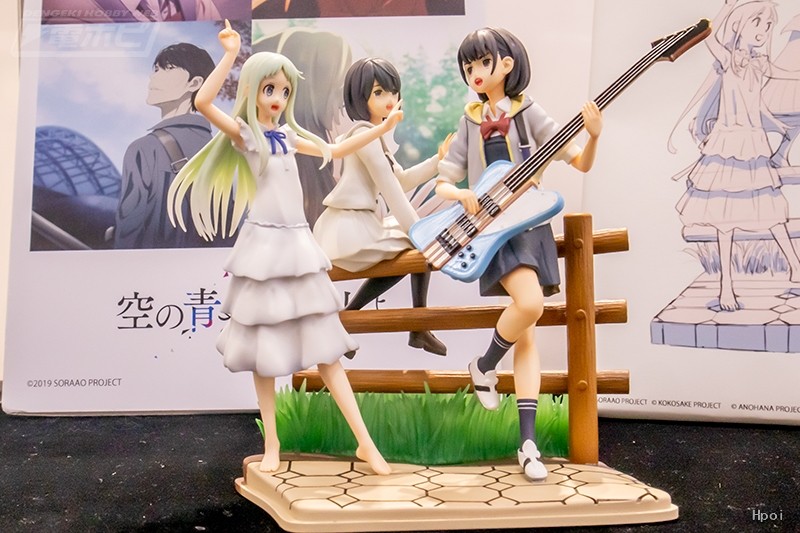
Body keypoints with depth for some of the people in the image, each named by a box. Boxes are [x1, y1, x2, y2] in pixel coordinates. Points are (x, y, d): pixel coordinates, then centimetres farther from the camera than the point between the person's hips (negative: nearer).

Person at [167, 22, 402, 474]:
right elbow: (203, 102, -22)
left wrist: (382, 129, 20)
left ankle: (365, 441, 8)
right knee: (265, 350, 4)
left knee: (324, 346, 6)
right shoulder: (243, 133, -4)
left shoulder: (287, 136, 13)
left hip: (299, 244, 5)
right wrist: (231, 55, -21)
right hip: (265, 245, -5)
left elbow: (335, 150, 24)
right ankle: (272, 444, 18)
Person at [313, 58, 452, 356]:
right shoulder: (365, 133, -14)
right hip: (350, 229, -10)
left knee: (419, 242, 21)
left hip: (360, 224, 10)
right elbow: (390, 189, -18)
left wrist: (438, 160, 9)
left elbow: (401, 181, 19)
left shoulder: (373, 135, 18)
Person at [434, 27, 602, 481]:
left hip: (530, 223, 0)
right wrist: (461, 193, -13)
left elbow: (581, 164, 0)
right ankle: (484, 366, 1)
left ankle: (528, 441, 4)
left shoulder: (528, 113, 3)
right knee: (530, 304, -28)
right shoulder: (469, 123, 9)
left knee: (526, 336, 0)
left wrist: (594, 136, -20)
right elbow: (441, 184, 9)